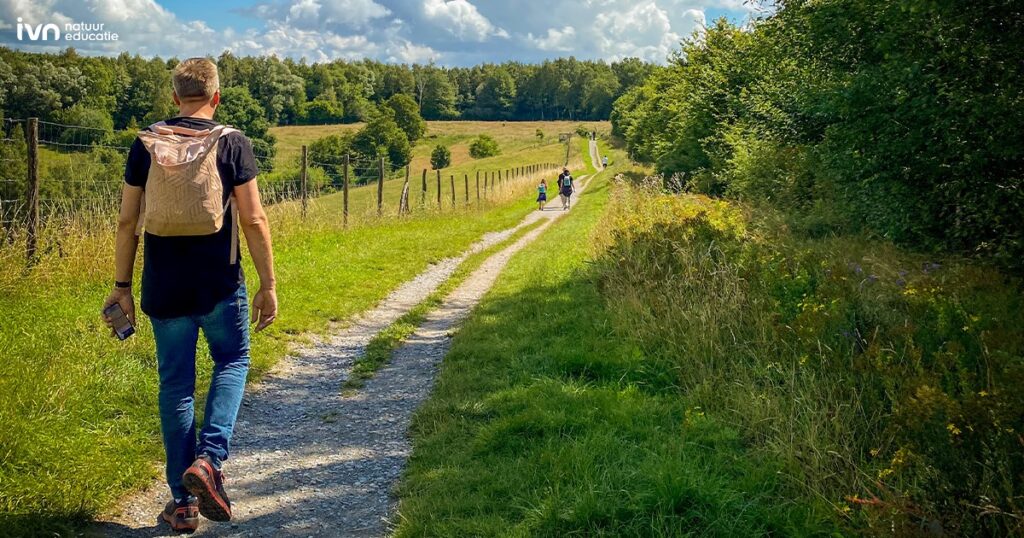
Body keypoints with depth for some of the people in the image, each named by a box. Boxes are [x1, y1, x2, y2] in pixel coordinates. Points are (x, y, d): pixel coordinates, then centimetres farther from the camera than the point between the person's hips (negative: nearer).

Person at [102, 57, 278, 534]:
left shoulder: (145, 145, 3)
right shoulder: (232, 144, -4)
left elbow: (127, 221, 3)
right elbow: (253, 219, -8)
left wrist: (121, 286, 11)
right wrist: (268, 285, -2)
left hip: (164, 288, 2)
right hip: (220, 285, -2)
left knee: (175, 386, 11)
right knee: (232, 363, 20)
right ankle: (208, 459, -1)